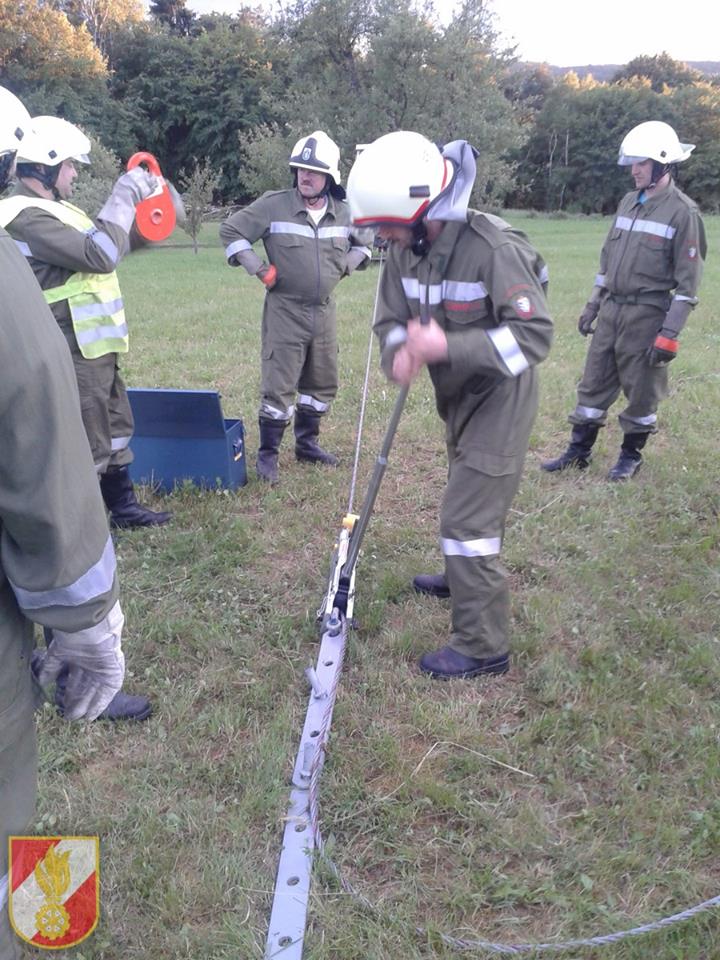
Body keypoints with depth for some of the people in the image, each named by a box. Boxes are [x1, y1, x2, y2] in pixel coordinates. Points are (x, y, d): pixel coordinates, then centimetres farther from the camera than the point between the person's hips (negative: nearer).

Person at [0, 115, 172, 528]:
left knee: (115, 425, 19)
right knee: (85, 441, -3)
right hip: (75, 351, -11)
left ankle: (123, 506, 33)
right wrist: (124, 199, -16)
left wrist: (133, 196, 13)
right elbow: (100, 254, -25)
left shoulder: (50, 207, 14)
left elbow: (97, 242, 23)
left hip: (93, 344, 11)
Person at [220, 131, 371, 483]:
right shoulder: (274, 205, -9)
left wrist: (345, 266, 7)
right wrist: (260, 270, -9)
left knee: (322, 383, 14)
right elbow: (231, 230, -5)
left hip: (324, 311, 5)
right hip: (285, 310, -5)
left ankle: (306, 443, 30)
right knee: (279, 384, -5)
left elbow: (364, 240, 23)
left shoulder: (343, 212, 4)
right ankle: (267, 454, 6)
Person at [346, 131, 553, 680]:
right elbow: (392, 316, 2)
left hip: (500, 399, -8)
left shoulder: (494, 248, -28)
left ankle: (483, 646, 4)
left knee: (468, 517, -9)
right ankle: (466, 578, 51)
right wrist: (399, 354, -22)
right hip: (459, 397, 8)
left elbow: (535, 336, -28)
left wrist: (448, 346, -37)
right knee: (472, 496, 26)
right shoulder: (407, 248, -5)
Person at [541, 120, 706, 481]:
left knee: (641, 390, 6)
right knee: (594, 382, 9)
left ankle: (631, 455, 22)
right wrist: (592, 305, 14)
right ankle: (578, 451, 19)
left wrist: (669, 333, -16)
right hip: (611, 308, 6)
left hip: (647, 314, -6)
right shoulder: (628, 202, 10)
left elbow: (687, 280, -11)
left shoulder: (682, 211, -10)